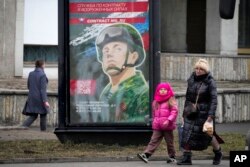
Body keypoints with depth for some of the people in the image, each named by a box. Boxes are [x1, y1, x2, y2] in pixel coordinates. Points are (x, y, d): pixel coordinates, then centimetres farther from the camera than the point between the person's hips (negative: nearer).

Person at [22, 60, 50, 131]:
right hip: (40, 98, -6)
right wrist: (45, 101, -19)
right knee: (43, 114, 11)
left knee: (33, 116, 9)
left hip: (32, 98, 6)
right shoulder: (42, 75, -14)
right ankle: (43, 130, 16)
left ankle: (23, 126, -11)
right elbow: (43, 89, -18)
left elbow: (28, 86, 14)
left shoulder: (31, 74, 5)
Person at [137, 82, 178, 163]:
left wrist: (168, 120, -22)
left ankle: (172, 157, 20)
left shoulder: (171, 101, -2)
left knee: (169, 142, 7)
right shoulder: (156, 102, 13)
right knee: (154, 140, -6)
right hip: (157, 126, 4)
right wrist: (154, 121, 19)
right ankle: (146, 155, -18)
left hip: (167, 126, -4)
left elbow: (174, 112, -11)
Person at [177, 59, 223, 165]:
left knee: (207, 134, 5)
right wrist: (185, 112, 13)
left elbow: (214, 99, -14)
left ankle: (218, 153, 30)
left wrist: (211, 115, -22)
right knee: (187, 133, -6)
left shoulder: (210, 82, -9)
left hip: (204, 112, -4)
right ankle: (186, 158, -3)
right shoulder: (191, 80, 6)